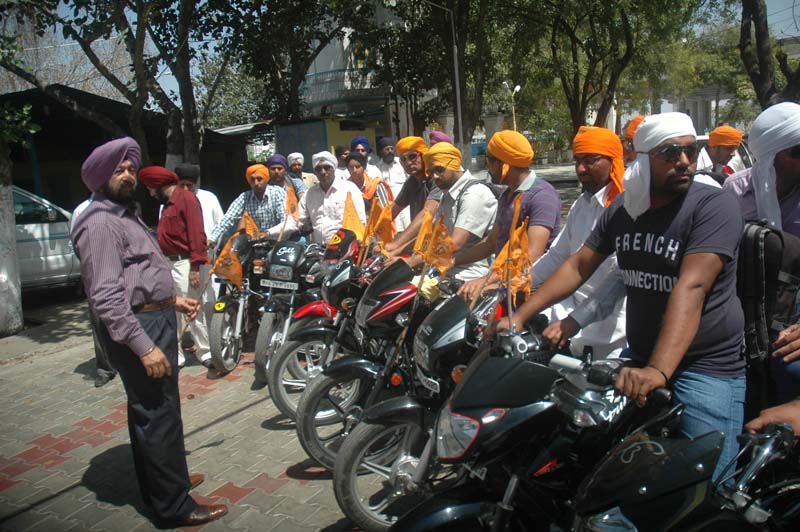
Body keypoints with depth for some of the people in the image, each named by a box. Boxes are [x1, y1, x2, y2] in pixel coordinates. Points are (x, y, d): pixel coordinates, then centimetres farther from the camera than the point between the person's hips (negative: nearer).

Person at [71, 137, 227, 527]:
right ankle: (175, 506, 6)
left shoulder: (125, 214, 17)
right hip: (138, 328, -11)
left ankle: (157, 484, 35)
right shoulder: (100, 223, -16)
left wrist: (172, 299, 20)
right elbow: (106, 296, -24)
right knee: (160, 414, -5)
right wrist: (144, 346, -28)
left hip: (154, 319, 11)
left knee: (147, 410, 20)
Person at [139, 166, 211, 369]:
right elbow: (166, 236, 17)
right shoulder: (167, 203, 17)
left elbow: (196, 234, -17)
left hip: (183, 264, -9)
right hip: (168, 264, 9)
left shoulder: (186, 198, -10)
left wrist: (195, 267, -21)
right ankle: (176, 355, 21)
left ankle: (205, 352, 8)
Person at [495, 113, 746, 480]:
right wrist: (519, 317, -3)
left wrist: (658, 371, -38)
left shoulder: (713, 205, -14)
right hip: (640, 357, 5)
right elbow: (579, 266, 6)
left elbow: (691, 287, -27)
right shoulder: (622, 208, 4)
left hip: (708, 367, -5)